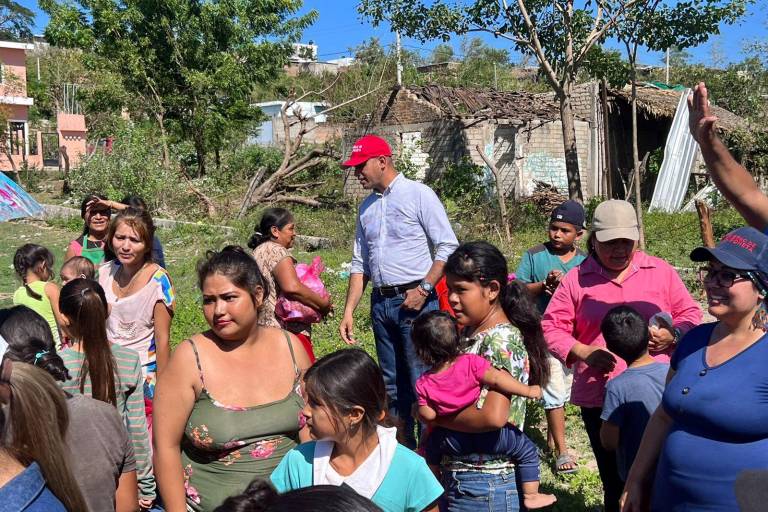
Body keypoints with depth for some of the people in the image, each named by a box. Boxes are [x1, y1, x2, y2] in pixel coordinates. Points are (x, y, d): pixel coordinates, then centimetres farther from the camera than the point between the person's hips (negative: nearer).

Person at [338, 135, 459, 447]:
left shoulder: (418, 195, -5)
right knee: (392, 384, 13)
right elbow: (359, 264, 17)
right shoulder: (366, 207, 14)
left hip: (416, 302, -7)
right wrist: (348, 311, 9)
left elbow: (448, 247, -9)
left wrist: (424, 289, -17)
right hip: (381, 304, 7)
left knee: (421, 383, -7)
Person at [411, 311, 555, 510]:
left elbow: (428, 415, -10)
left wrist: (418, 409, 13)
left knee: (430, 447, 35)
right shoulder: (471, 363, -21)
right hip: (486, 437, -3)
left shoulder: (423, 384, -12)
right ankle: (531, 495, 16)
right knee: (527, 450, 14)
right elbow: (497, 379, -25)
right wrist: (528, 391, -14)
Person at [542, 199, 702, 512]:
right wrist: (583, 352, -13)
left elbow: (689, 314, 11)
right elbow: (551, 326, 3)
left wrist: (673, 335, -10)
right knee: (615, 480, 11)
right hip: (599, 398, 0)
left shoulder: (661, 271, 6)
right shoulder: (576, 279, 2)